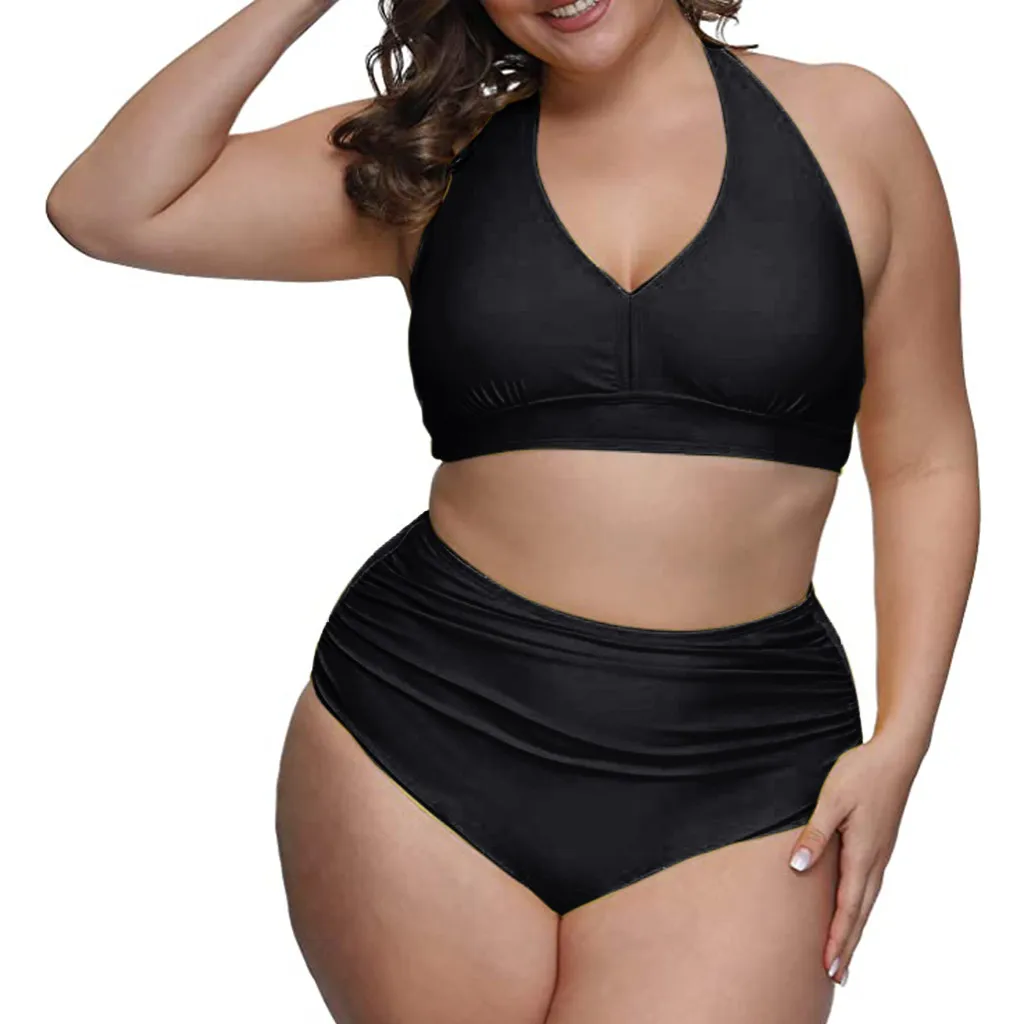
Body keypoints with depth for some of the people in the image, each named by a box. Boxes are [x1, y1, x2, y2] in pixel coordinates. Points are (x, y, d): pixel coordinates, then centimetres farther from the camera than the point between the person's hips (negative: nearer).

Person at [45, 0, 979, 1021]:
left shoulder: (850, 126, 4)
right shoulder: (433, 157, 6)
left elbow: (924, 461, 7)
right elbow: (108, 210, 0)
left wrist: (897, 745, -2)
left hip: (728, 781, -1)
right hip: (424, 737, 1)